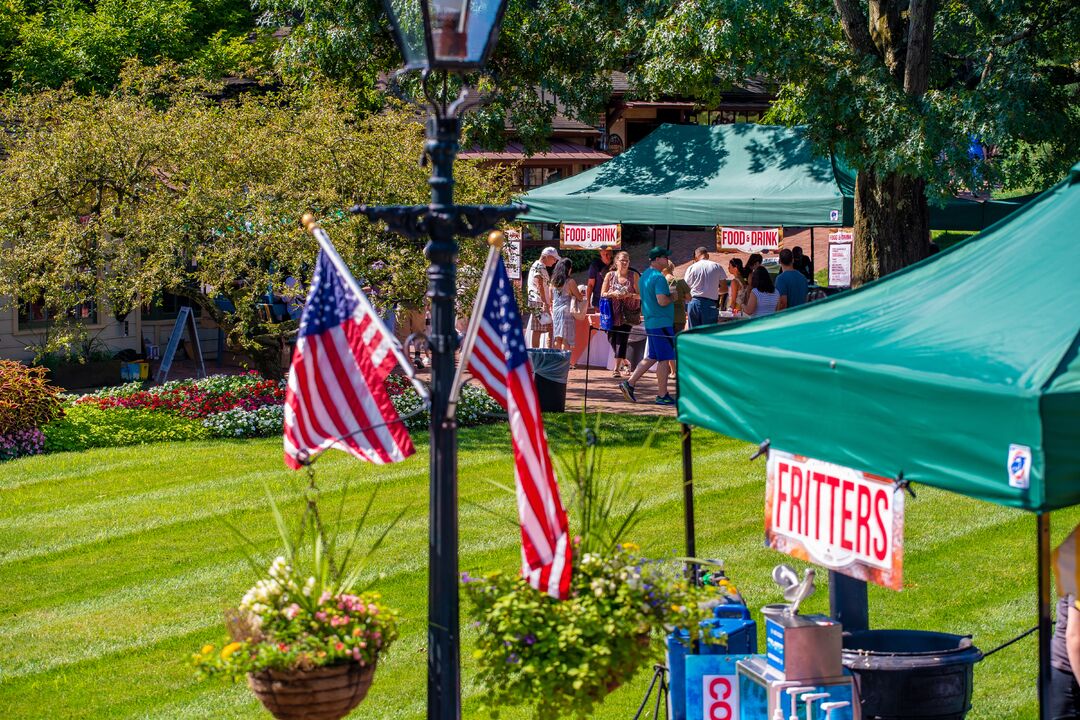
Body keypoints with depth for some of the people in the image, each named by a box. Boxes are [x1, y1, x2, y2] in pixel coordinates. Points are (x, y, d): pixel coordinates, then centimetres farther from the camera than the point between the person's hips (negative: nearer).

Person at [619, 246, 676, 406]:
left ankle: (630, 383, 11)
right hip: (661, 323, -10)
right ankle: (662, 395, 1)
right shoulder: (659, 277, -16)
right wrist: (673, 297, -6)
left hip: (650, 322, 10)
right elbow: (662, 301, -26)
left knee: (652, 357, 16)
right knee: (665, 358, -3)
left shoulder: (644, 275, 15)